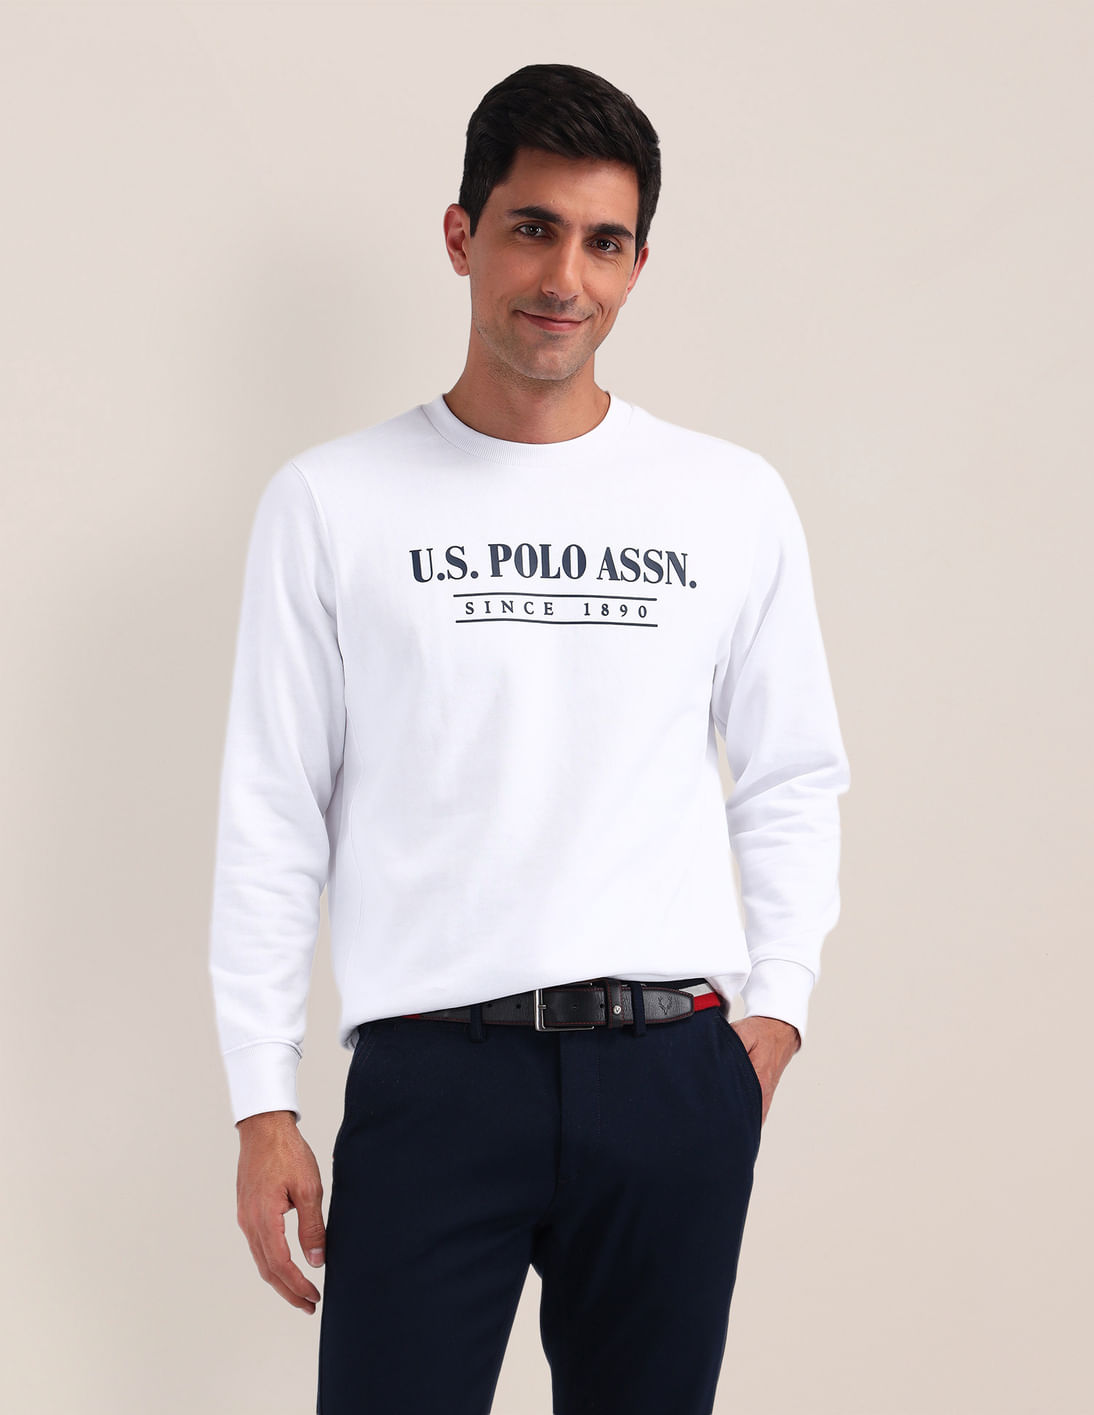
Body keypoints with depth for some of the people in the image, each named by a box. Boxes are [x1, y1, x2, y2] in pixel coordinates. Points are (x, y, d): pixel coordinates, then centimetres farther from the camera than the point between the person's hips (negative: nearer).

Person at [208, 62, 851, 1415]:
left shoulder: (735, 502, 9)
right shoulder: (331, 504, 4)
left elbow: (792, 782, 15)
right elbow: (271, 822, 4)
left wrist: (778, 1004, 2)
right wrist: (264, 1106, 0)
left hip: (676, 1072, 2)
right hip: (433, 1070, -2)